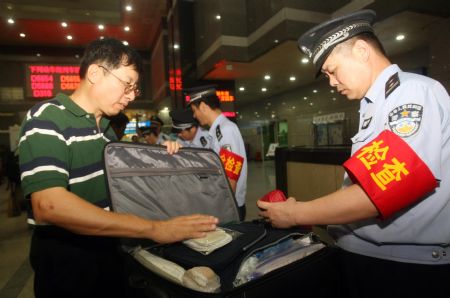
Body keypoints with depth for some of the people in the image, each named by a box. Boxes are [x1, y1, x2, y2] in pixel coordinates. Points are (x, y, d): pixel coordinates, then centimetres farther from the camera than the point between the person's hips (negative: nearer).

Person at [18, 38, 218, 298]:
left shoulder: (106, 128, 9)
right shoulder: (47, 117, -17)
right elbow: (49, 205, -30)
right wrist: (153, 229, -33)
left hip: (108, 254, 7)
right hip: (65, 264, -7)